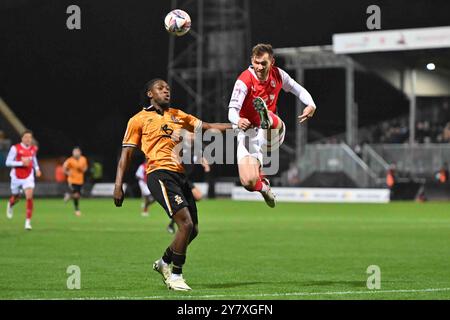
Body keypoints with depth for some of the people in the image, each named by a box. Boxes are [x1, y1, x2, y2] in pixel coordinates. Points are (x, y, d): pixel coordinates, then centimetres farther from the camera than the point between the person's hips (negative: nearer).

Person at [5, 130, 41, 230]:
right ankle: (10, 205, 56)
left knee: (29, 197, -17)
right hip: (17, 177, -2)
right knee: (16, 197, 16)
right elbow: (8, 162, -15)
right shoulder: (15, 148, -13)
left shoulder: (34, 148, 1)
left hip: (28, 177, 2)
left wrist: (37, 168, 7)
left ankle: (28, 221, -14)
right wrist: (21, 163, -25)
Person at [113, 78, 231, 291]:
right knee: (186, 223, -19)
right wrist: (118, 186, -2)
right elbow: (126, 154, 6)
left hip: (179, 175, 7)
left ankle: (164, 262, 30)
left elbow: (207, 127, 22)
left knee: (193, 229, 7)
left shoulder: (177, 116, 21)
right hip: (159, 175, -7)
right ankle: (175, 276, -6)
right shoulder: (139, 120, 6)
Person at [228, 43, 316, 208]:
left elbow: (298, 90, 12)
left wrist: (311, 105, -10)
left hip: (273, 133, 2)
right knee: (248, 182, -17)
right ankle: (263, 185, 16)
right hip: (249, 132, -2)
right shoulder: (244, 81, -17)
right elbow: (232, 109, -27)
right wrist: (238, 121, -52)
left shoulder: (278, 74, -3)